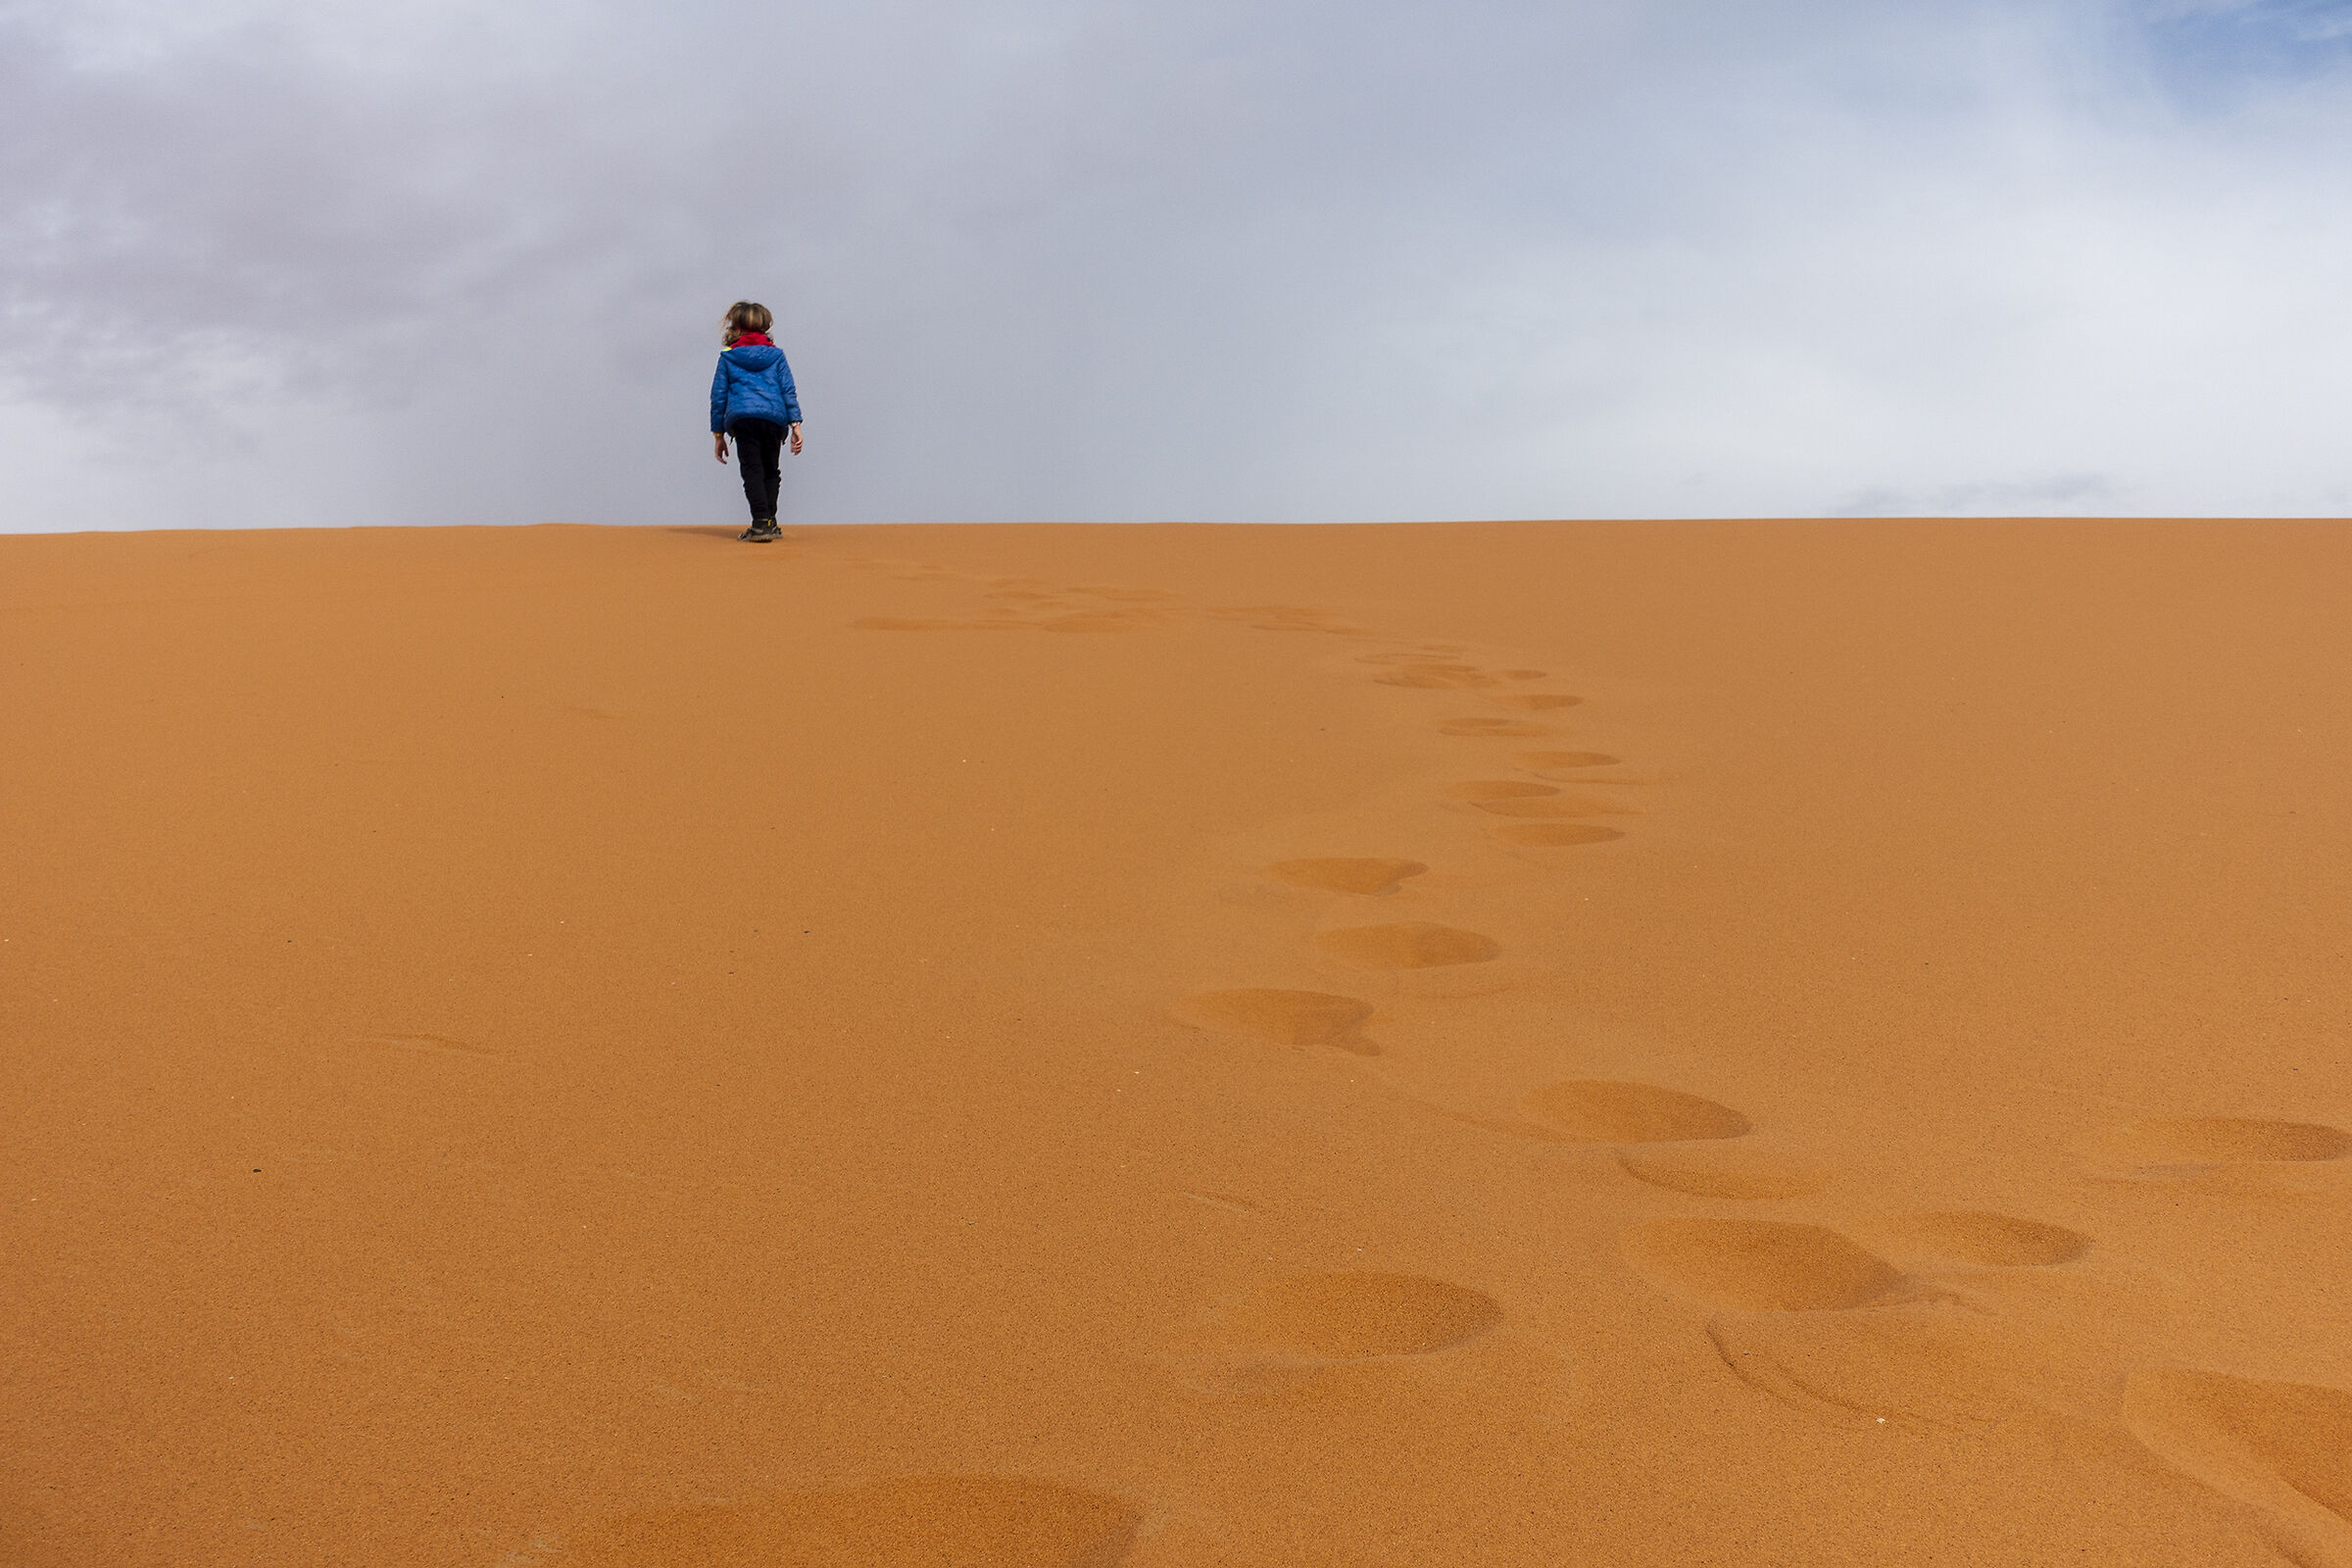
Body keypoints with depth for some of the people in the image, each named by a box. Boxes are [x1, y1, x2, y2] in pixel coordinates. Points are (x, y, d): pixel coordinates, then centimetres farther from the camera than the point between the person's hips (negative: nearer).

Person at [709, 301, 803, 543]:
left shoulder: (728, 357, 13)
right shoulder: (776, 355, 16)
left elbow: (718, 396, 13)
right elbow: (788, 390, 8)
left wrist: (718, 433, 17)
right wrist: (795, 424, 5)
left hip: (742, 418, -2)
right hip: (774, 418, 2)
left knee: (752, 470, -4)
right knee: (771, 471, 14)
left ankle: (761, 522, -18)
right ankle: (769, 522, 12)